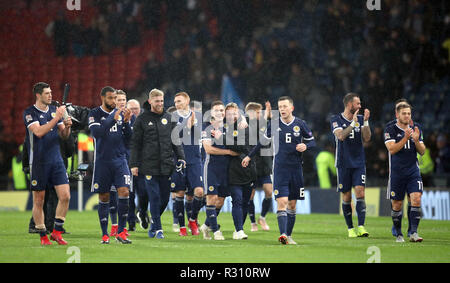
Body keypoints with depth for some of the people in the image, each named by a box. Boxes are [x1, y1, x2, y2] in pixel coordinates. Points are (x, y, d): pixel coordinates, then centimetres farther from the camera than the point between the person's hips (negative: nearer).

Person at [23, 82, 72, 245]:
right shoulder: (29, 113, -6)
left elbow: (64, 135, 14)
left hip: (56, 160, 4)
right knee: (38, 200, 2)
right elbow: (38, 132, -21)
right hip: (38, 163, -4)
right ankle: (43, 235, 12)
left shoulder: (54, 110, 11)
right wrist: (56, 118, -22)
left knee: (65, 196, -7)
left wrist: (67, 126, -7)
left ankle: (57, 232, 5)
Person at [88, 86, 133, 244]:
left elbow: (128, 138, 7)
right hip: (102, 160, -2)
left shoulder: (121, 113, 9)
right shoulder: (95, 114, -1)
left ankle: (121, 232, -5)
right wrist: (113, 119, -23)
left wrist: (126, 122, -9)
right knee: (104, 197, 2)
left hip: (120, 159, 2)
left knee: (124, 192, -12)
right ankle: (104, 234, 10)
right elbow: (96, 133, -18)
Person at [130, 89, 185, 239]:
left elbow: (176, 140, 15)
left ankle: (154, 224, 22)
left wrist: (181, 157, 4)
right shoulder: (142, 119, 3)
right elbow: (135, 143, 3)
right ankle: (157, 228, -1)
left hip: (166, 165, 3)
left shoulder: (169, 118, 11)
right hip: (149, 165, -3)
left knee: (165, 197, 4)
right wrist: (134, 164, -2)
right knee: (154, 197, -7)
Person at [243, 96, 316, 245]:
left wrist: (305, 146, -12)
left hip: (296, 169, 1)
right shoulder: (274, 124, 2)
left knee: (292, 204, 7)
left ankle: (289, 235, 17)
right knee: (282, 202, -14)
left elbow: (312, 141, 10)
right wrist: (249, 156, 19)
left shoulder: (300, 124, 2)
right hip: (280, 168, -1)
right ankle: (283, 234, -23)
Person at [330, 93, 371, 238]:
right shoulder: (336, 120, -2)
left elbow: (366, 138, -1)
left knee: (360, 192, -12)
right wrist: (353, 123, -26)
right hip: (344, 164, -2)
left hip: (359, 163, 2)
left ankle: (361, 227, -18)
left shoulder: (361, 119, 8)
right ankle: (350, 228, 13)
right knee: (346, 196, 3)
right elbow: (341, 136, -19)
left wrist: (365, 122, -13)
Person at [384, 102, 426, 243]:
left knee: (416, 199, -15)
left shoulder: (416, 130, 10)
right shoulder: (390, 130, -2)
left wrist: (416, 140, -10)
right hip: (397, 173, -2)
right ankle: (398, 234, 17)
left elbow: (422, 151, 8)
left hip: (413, 172, 2)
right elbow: (392, 149, -13)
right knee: (397, 205, 4)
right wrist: (405, 138, -22)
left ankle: (413, 232, -16)